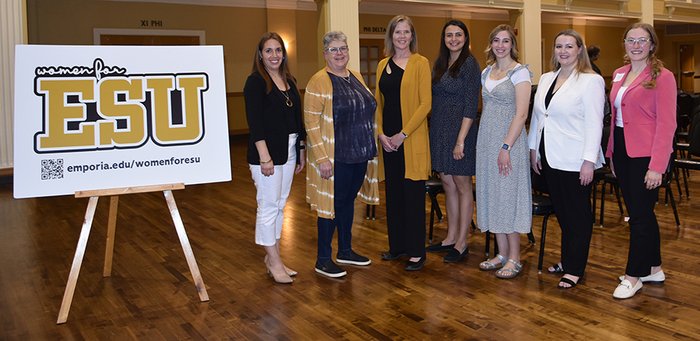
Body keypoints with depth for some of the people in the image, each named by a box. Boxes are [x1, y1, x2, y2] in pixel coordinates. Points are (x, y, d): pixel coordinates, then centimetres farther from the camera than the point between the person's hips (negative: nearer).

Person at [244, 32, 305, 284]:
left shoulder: (289, 81, 12)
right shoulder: (255, 81, -9)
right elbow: (254, 122, -15)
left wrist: (301, 150, 15)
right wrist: (264, 157, -20)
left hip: (289, 151, 8)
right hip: (266, 152, -8)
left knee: (280, 205, 13)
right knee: (268, 205, -2)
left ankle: (272, 257, 23)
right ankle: (274, 261, 8)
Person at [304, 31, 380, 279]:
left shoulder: (356, 77, 11)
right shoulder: (319, 82, -12)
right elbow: (311, 122, -16)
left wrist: (370, 147, 14)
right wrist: (321, 158, -21)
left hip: (359, 155, 7)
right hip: (336, 158, -7)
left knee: (348, 201, 16)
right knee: (332, 203, -1)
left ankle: (345, 251, 29)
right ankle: (323, 260, 11)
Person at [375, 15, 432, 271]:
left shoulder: (420, 63, -4)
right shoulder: (383, 65, 11)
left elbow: (425, 103, -10)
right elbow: (378, 103, 12)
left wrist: (403, 134, -14)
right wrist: (381, 133, -2)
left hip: (412, 139, -5)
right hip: (388, 140, 5)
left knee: (413, 193, -1)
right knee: (393, 191, 11)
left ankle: (416, 252, 8)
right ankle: (397, 245, 24)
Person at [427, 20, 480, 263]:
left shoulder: (469, 64, -8)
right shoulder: (440, 64, 13)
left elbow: (471, 105, -14)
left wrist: (461, 140, -19)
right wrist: (435, 131, 8)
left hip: (459, 130, -7)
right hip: (439, 130, 7)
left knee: (462, 185, 1)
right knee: (447, 184, 13)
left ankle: (462, 243, 10)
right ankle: (451, 237, 24)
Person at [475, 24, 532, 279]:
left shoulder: (519, 72, -7)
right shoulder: (486, 72, 13)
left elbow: (521, 114, -14)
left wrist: (506, 147, -20)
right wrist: (483, 142, 11)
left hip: (509, 139, -7)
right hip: (487, 140, 7)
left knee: (508, 195, -4)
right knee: (491, 195, 8)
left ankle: (514, 258, 6)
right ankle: (502, 254, 18)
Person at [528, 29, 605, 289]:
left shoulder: (591, 81, -8)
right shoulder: (546, 79, 12)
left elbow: (594, 123, -13)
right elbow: (537, 116, 15)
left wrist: (589, 160, -18)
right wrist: (533, 148, 9)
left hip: (575, 160, -6)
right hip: (550, 158, 6)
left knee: (578, 214, 4)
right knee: (561, 211, 13)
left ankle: (575, 269, 12)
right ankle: (568, 259, 26)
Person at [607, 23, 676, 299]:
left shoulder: (662, 77, -8)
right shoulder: (619, 74, 12)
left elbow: (666, 124, -13)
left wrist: (657, 166, -18)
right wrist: (612, 153, 11)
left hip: (645, 155, -7)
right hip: (622, 152, 7)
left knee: (640, 215, -1)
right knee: (640, 212, 15)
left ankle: (633, 276, 11)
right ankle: (653, 268, 28)